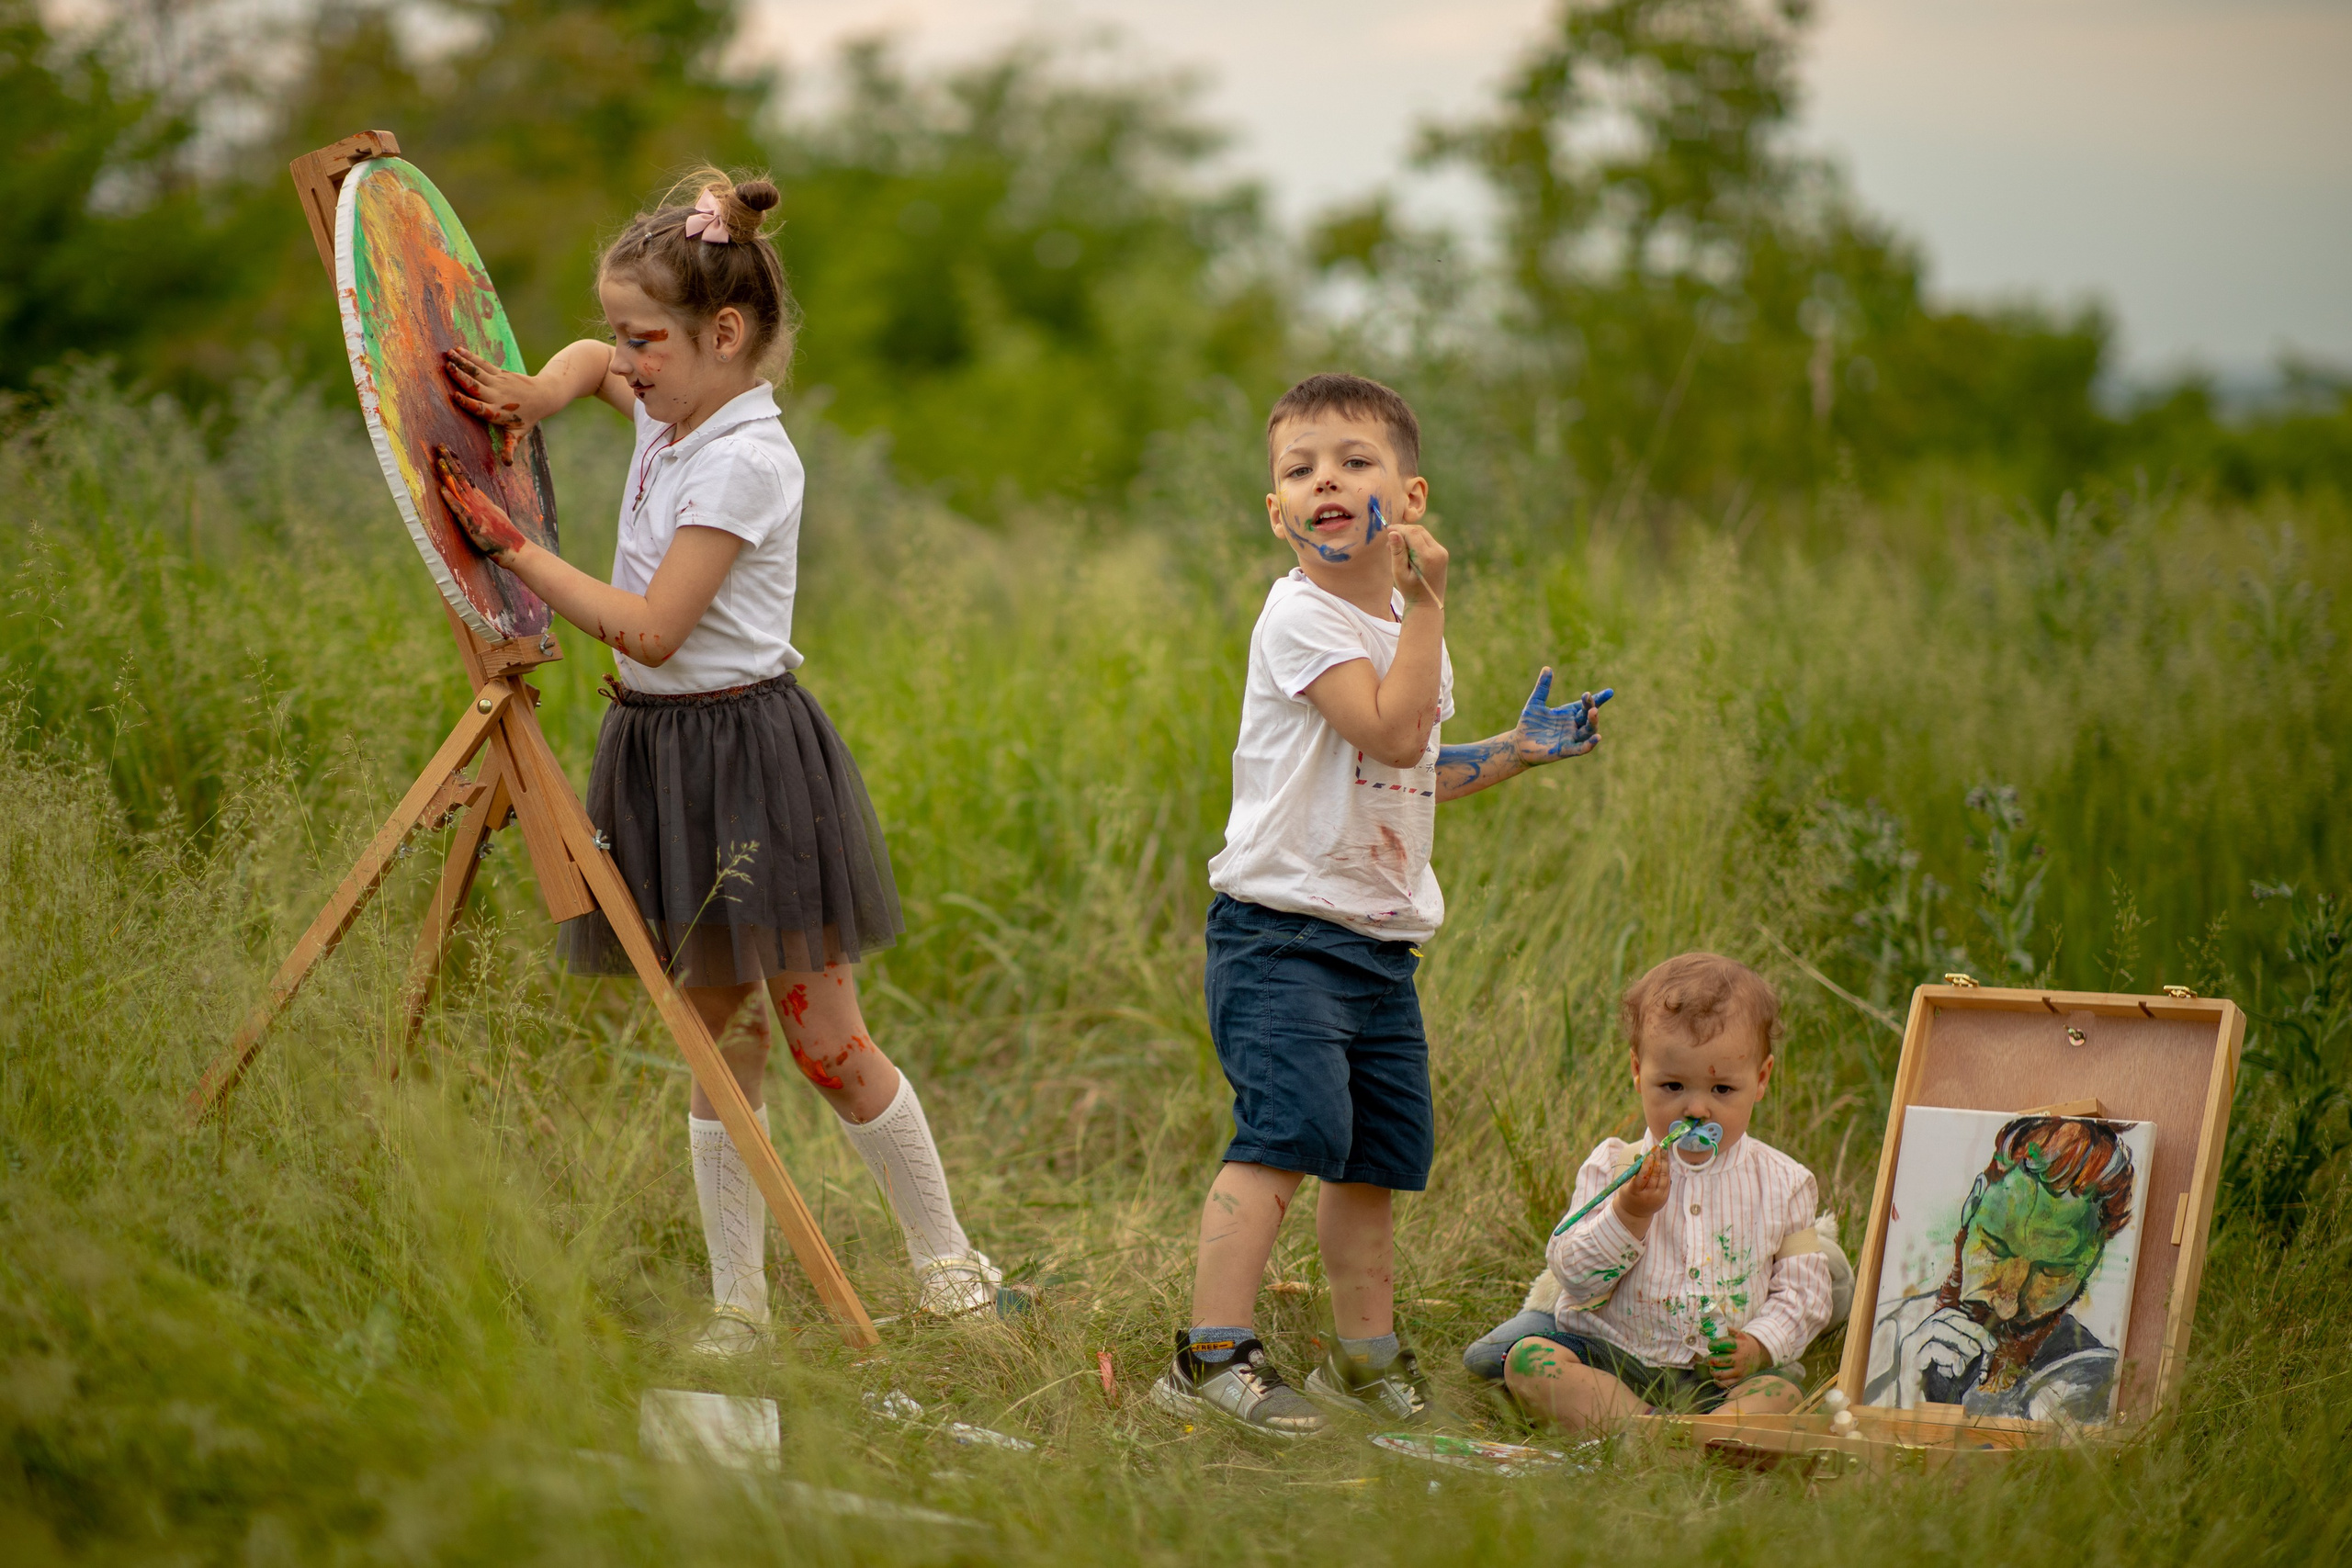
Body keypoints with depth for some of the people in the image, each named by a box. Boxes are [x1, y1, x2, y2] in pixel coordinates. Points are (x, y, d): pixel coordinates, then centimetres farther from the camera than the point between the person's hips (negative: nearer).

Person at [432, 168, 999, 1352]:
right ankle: (737, 1306, 13)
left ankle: (947, 1258, 14)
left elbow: (650, 629, -22)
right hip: (663, 755, 8)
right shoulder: (668, 414, 7)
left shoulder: (745, 461, -19)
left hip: (747, 755, -8)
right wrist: (532, 395, 8)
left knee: (826, 1042, -2)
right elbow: (591, 362, 30)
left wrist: (509, 546, -19)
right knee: (717, 1041, 9)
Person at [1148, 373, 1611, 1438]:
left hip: (1381, 939, 8)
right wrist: (1426, 607, -20)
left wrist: (1514, 751, 17)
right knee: (1290, 1125, -22)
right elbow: (1390, 733, -24)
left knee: (1382, 1148, 13)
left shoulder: (1408, 625, 15)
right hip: (1282, 929, -8)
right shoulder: (1300, 617, -12)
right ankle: (1212, 1354, -22)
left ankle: (1365, 1354, 27)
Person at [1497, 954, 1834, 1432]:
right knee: (1528, 1360, -26)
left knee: (1781, 1388, -30)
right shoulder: (1614, 1168, 2)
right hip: (1613, 1360, 0)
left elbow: (1803, 1287, 7)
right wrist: (1628, 1214, -20)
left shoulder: (1780, 1183, 5)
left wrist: (1761, 1345, -11)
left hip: (1718, 1374, 0)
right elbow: (1574, 1276, -4)